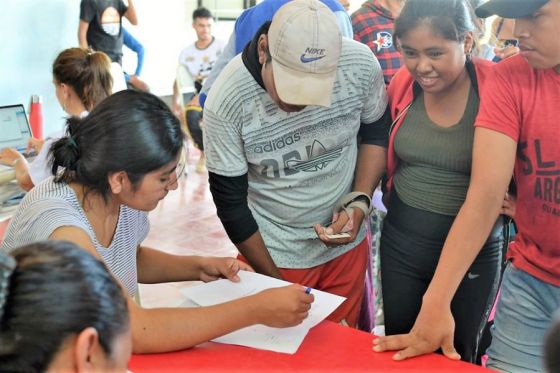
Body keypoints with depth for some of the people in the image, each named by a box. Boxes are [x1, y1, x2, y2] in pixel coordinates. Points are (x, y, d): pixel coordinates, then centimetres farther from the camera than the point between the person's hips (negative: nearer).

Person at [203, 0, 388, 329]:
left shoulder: (361, 64, -18)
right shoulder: (226, 101, -24)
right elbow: (231, 204, -13)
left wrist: (360, 202, -12)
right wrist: (274, 279, -8)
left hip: (347, 242, 3)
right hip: (274, 253, -2)